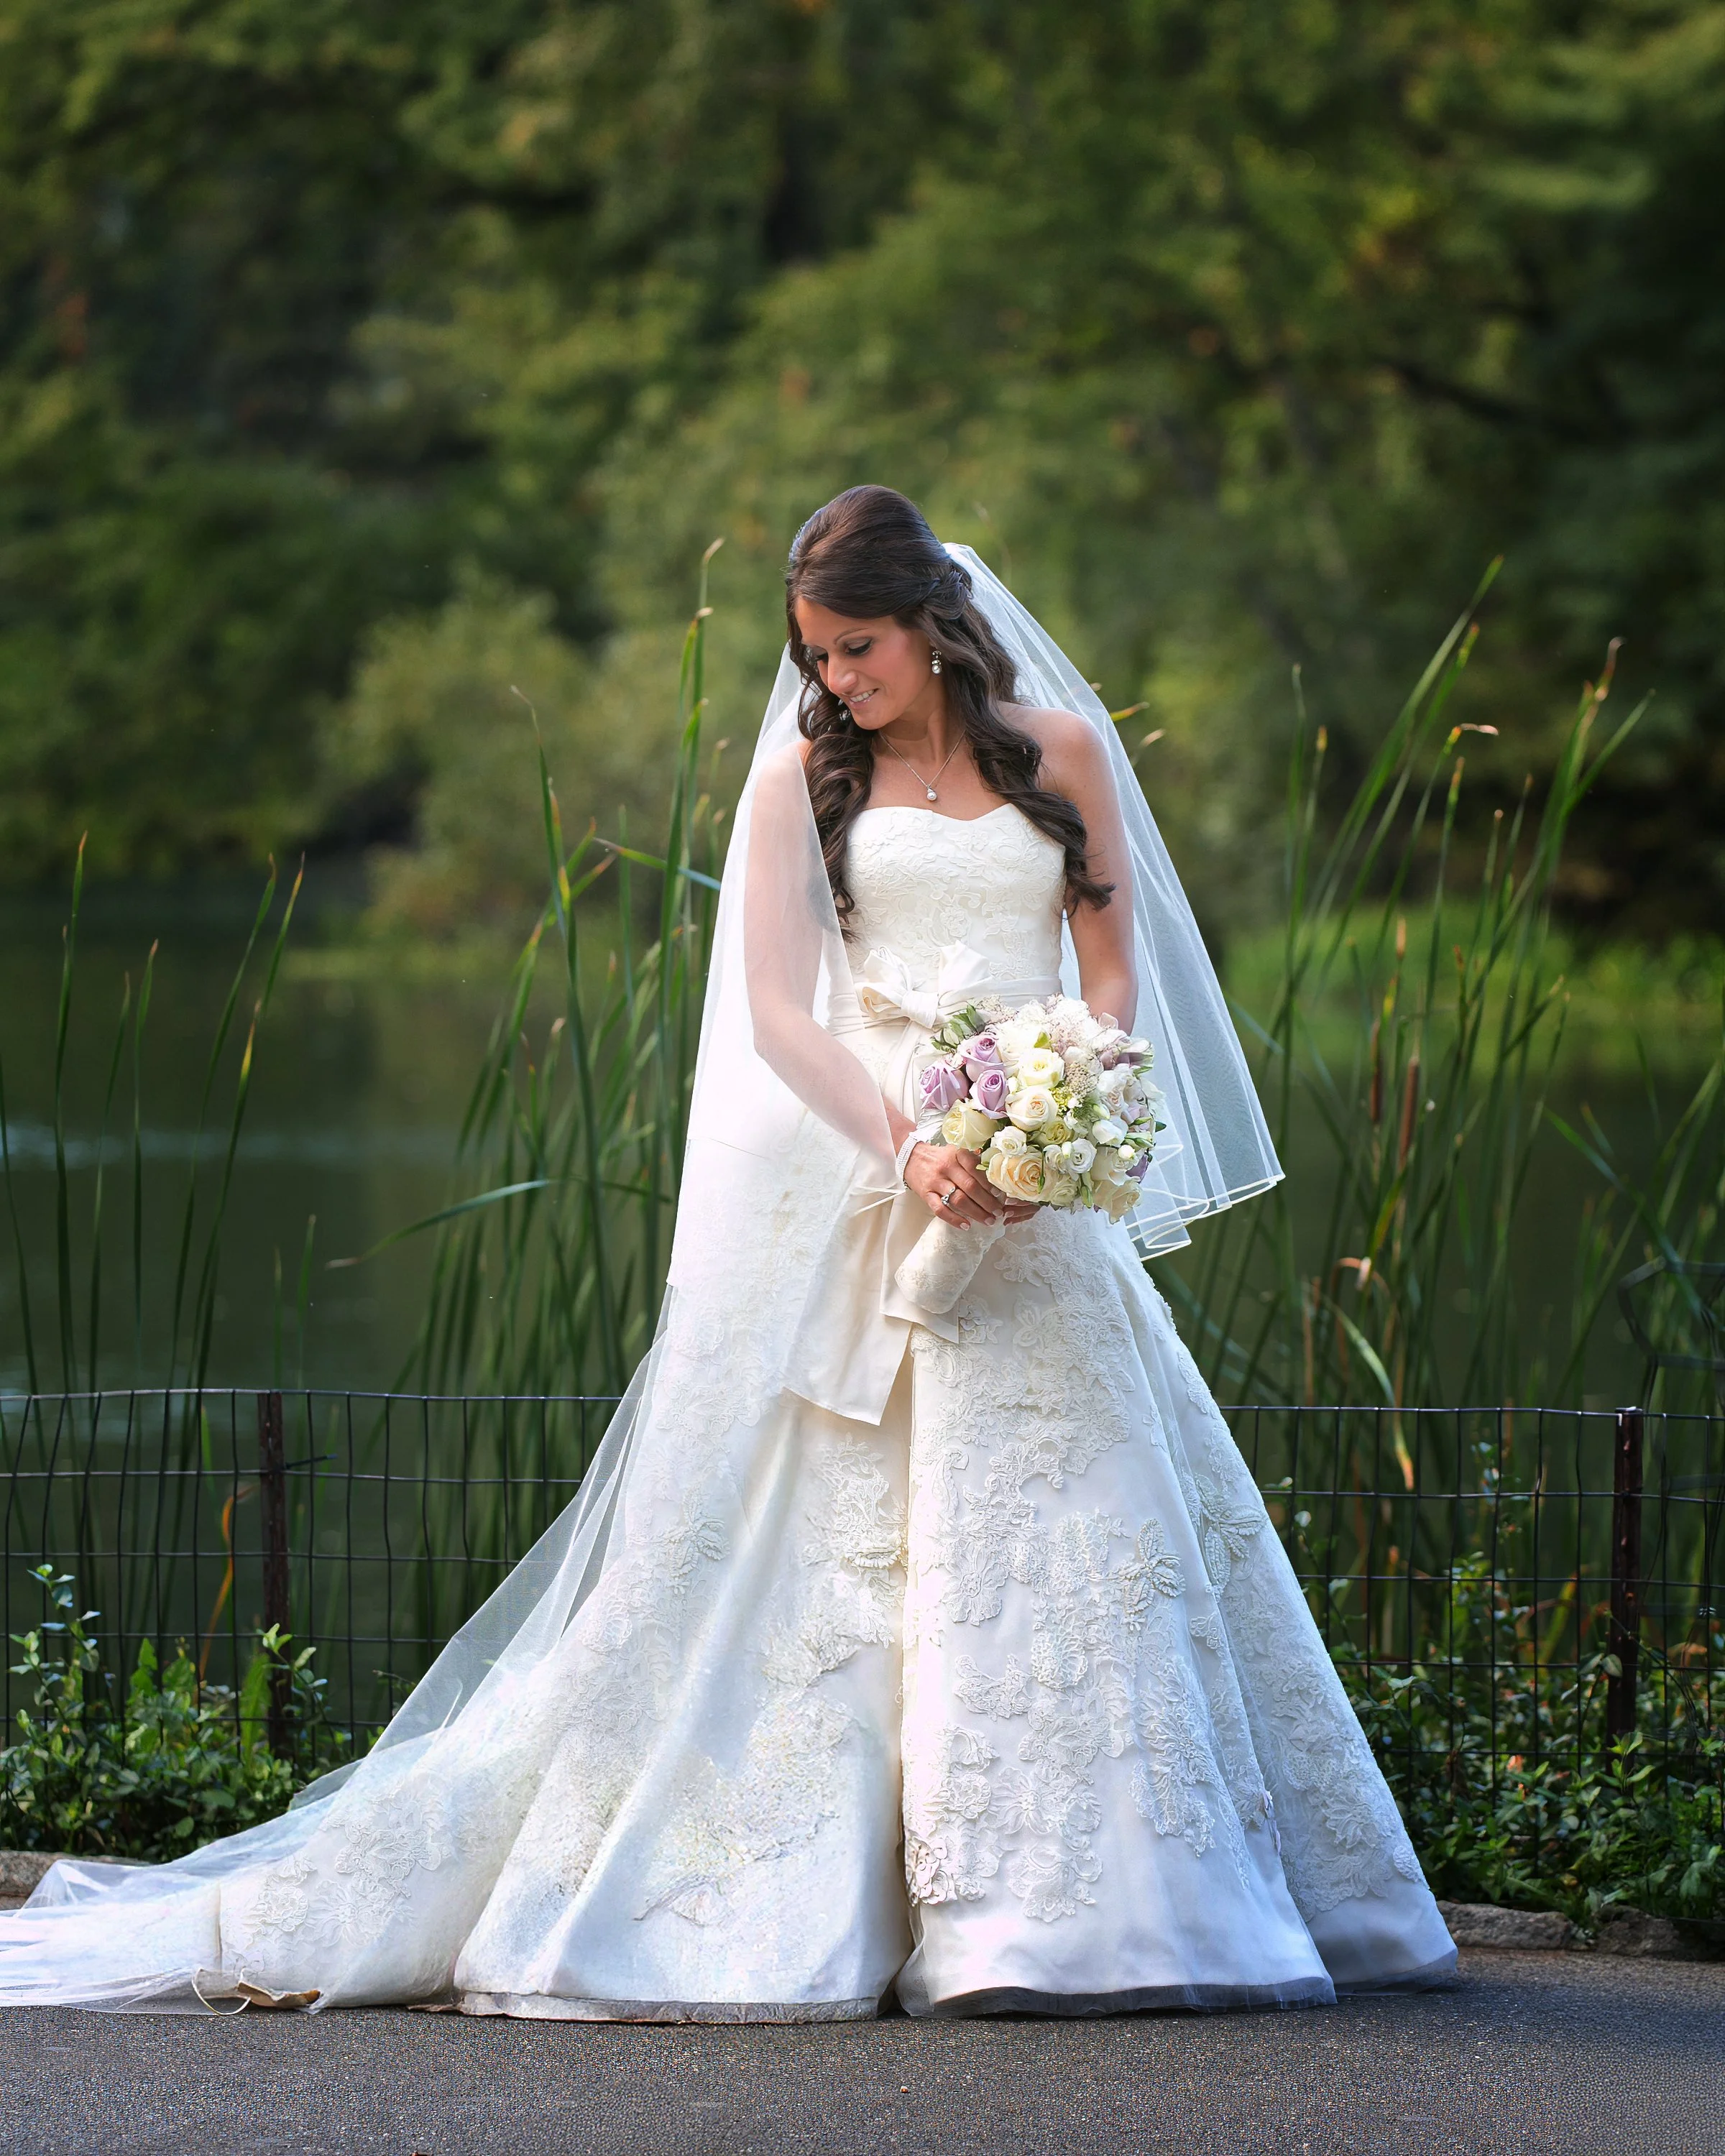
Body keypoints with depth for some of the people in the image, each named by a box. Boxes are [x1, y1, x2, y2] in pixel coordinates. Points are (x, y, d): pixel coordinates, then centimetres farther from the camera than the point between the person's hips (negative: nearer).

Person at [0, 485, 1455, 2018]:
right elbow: (775, 1007, -3)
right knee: (812, 1528, -6)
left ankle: (1063, 1900, 2)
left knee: (1054, 1517, -4)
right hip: (845, 1161, -1)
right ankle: (794, 1901, -3)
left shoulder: (1060, 750, 9)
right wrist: (907, 1147, -18)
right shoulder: (805, 773, 6)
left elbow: (1111, 972, 8)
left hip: (1030, 1188, 1)